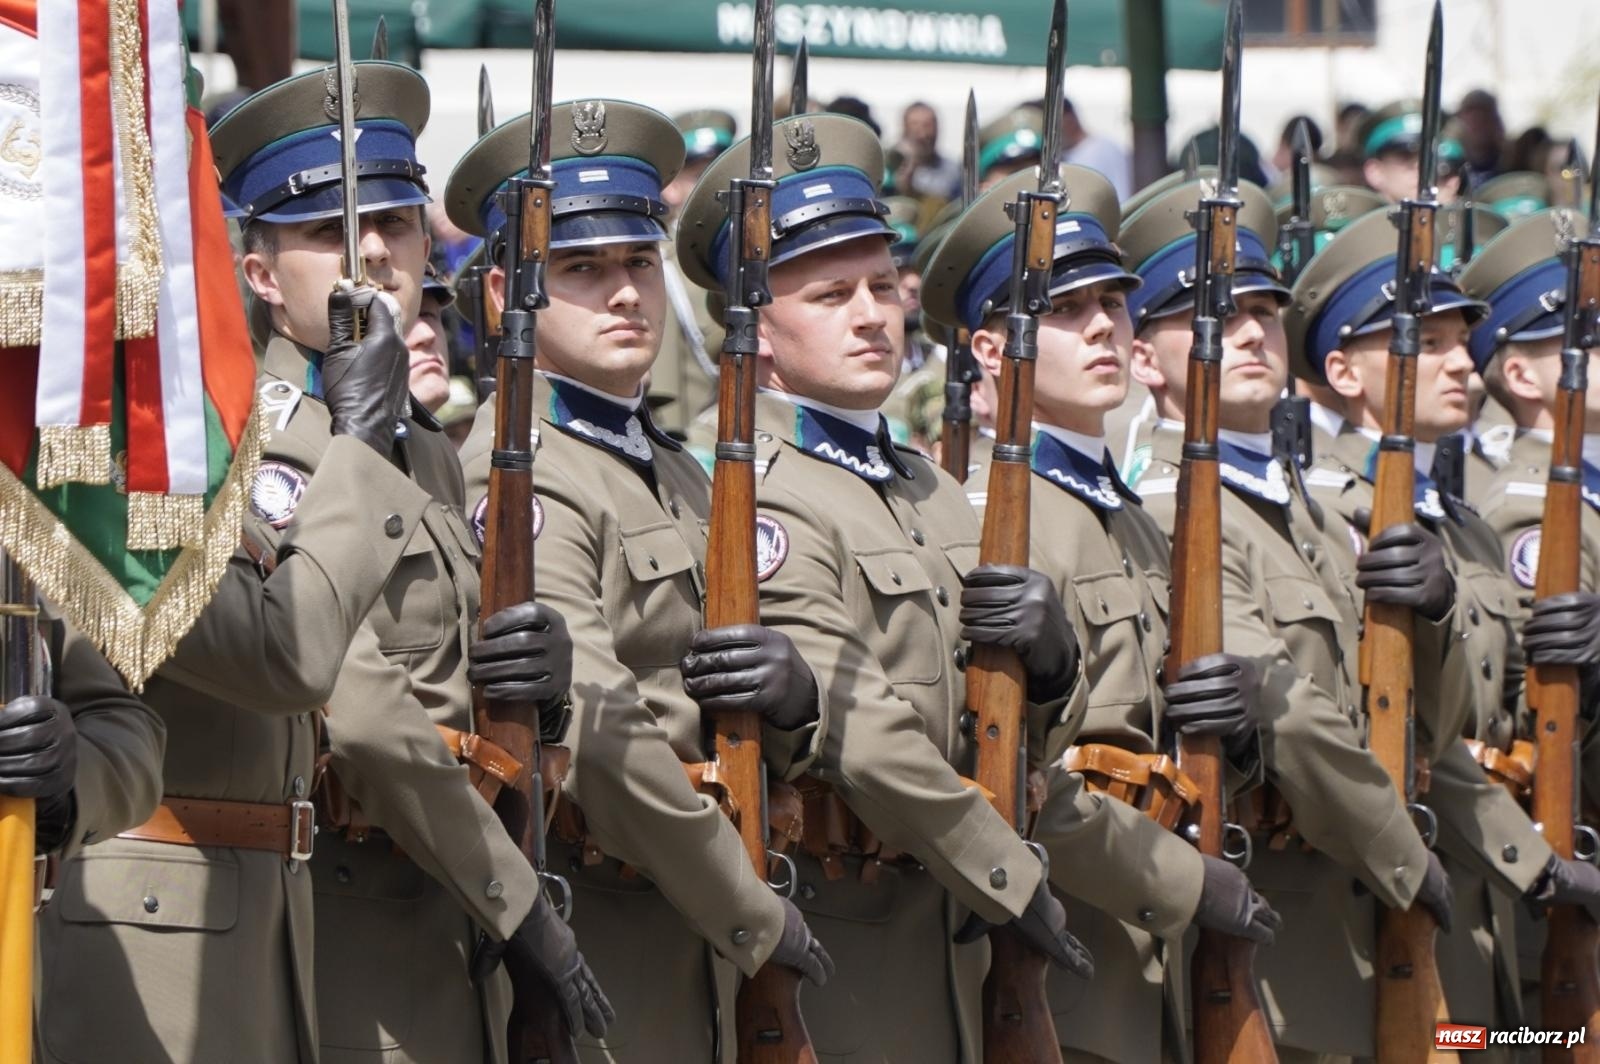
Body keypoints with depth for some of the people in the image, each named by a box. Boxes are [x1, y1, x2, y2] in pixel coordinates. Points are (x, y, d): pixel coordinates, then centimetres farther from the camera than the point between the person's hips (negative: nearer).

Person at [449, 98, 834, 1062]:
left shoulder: (677, 476, 17)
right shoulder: (520, 475, -11)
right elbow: (601, 735, -21)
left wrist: (792, 699, -7)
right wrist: (755, 917, -13)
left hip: (692, 958, 8)